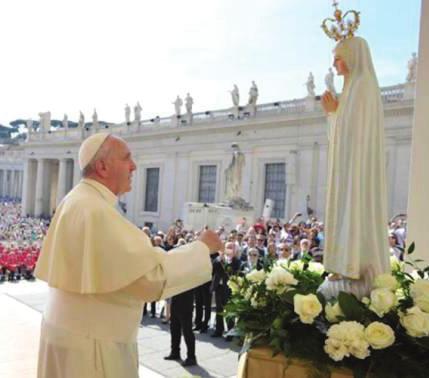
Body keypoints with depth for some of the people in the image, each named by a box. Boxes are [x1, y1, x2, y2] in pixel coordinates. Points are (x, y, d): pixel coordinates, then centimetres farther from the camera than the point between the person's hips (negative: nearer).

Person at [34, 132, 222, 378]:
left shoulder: (78, 202, 7)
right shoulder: (95, 211, -26)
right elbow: (152, 274, -29)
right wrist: (202, 248, -17)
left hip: (78, 331, 10)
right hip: (90, 341, -10)